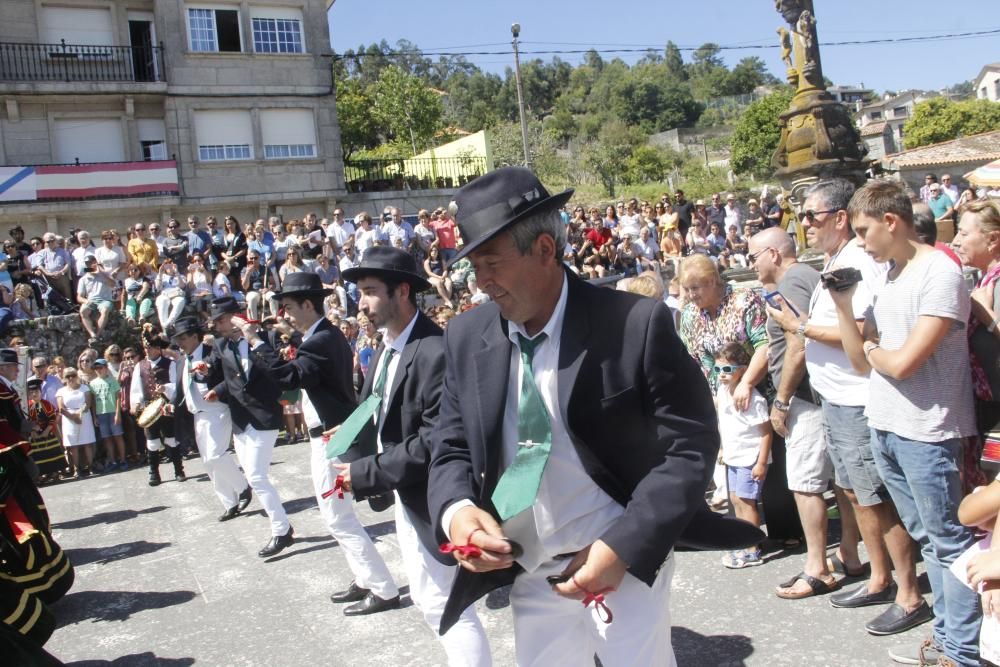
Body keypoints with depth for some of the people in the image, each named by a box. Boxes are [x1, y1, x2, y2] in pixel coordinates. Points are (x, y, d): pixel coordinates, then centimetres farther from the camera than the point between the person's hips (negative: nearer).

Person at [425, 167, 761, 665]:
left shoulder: (637, 324, -16)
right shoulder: (467, 337, -2)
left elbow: (691, 444, -12)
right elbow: (451, 448, 5)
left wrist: (624, 547, -20)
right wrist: (455, 510, -17)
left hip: (626, 561, -4)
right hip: (526, 572, 4)